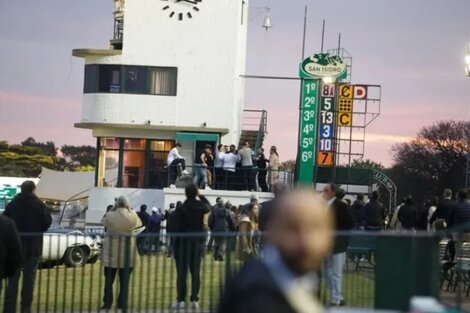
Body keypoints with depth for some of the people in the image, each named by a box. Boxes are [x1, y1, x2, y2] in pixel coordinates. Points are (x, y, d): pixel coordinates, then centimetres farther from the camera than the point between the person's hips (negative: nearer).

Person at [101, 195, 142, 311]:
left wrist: (113, 209, 11)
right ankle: (122, 304, 8)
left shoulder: (110, 216, -11)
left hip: (111, 252, 0)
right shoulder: (132, 217, -9)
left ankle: (107, 303, 10)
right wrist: (130, 209, 15)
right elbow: (138, 223, 12)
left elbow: (103, 220, 11)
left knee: (109, 280, 11)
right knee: (124, 281, 9)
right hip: (127, 252, 0)